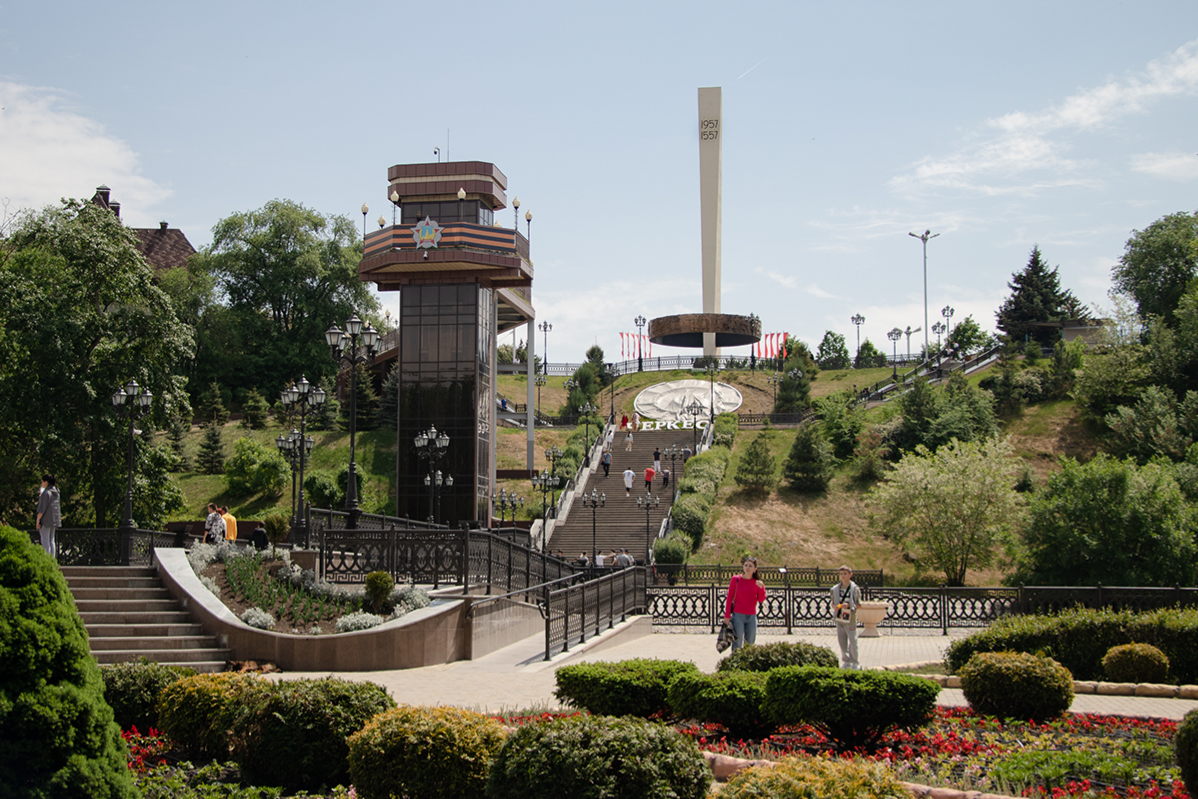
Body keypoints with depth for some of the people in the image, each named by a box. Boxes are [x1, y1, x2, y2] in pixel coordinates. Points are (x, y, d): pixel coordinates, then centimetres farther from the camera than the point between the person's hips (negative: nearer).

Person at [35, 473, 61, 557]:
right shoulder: (56, 492, 10)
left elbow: (41, 509, -18)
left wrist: (38, 520, -14)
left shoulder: (46, 493, -15)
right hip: (54, 520, 8)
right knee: (51, 540, 13)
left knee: (45, 541, -4)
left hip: (46, 520, -8)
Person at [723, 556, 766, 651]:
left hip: (752, 616, 3)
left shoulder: (757, 582, 5)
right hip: (738, 615, -3)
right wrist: (727, 615, -2)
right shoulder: (736, 579, -2)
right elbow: (729, 598, 1)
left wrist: (761, 588, -15)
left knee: (750, 644, 8)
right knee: (737, 645, -4)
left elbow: (761, 600, 2)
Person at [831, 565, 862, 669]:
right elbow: (833, 603, 13)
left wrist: (849, 605, -18)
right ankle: (846, 661, 22)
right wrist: (834, 607, -9)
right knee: (842, 642, 9)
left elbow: (858, 604, -2)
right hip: (839, 618, 4)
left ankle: (855, 663, 10)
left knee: (853, 641, -3)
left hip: (851, 619, -4)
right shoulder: (835, 589, 5)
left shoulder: (855, 589, -5)